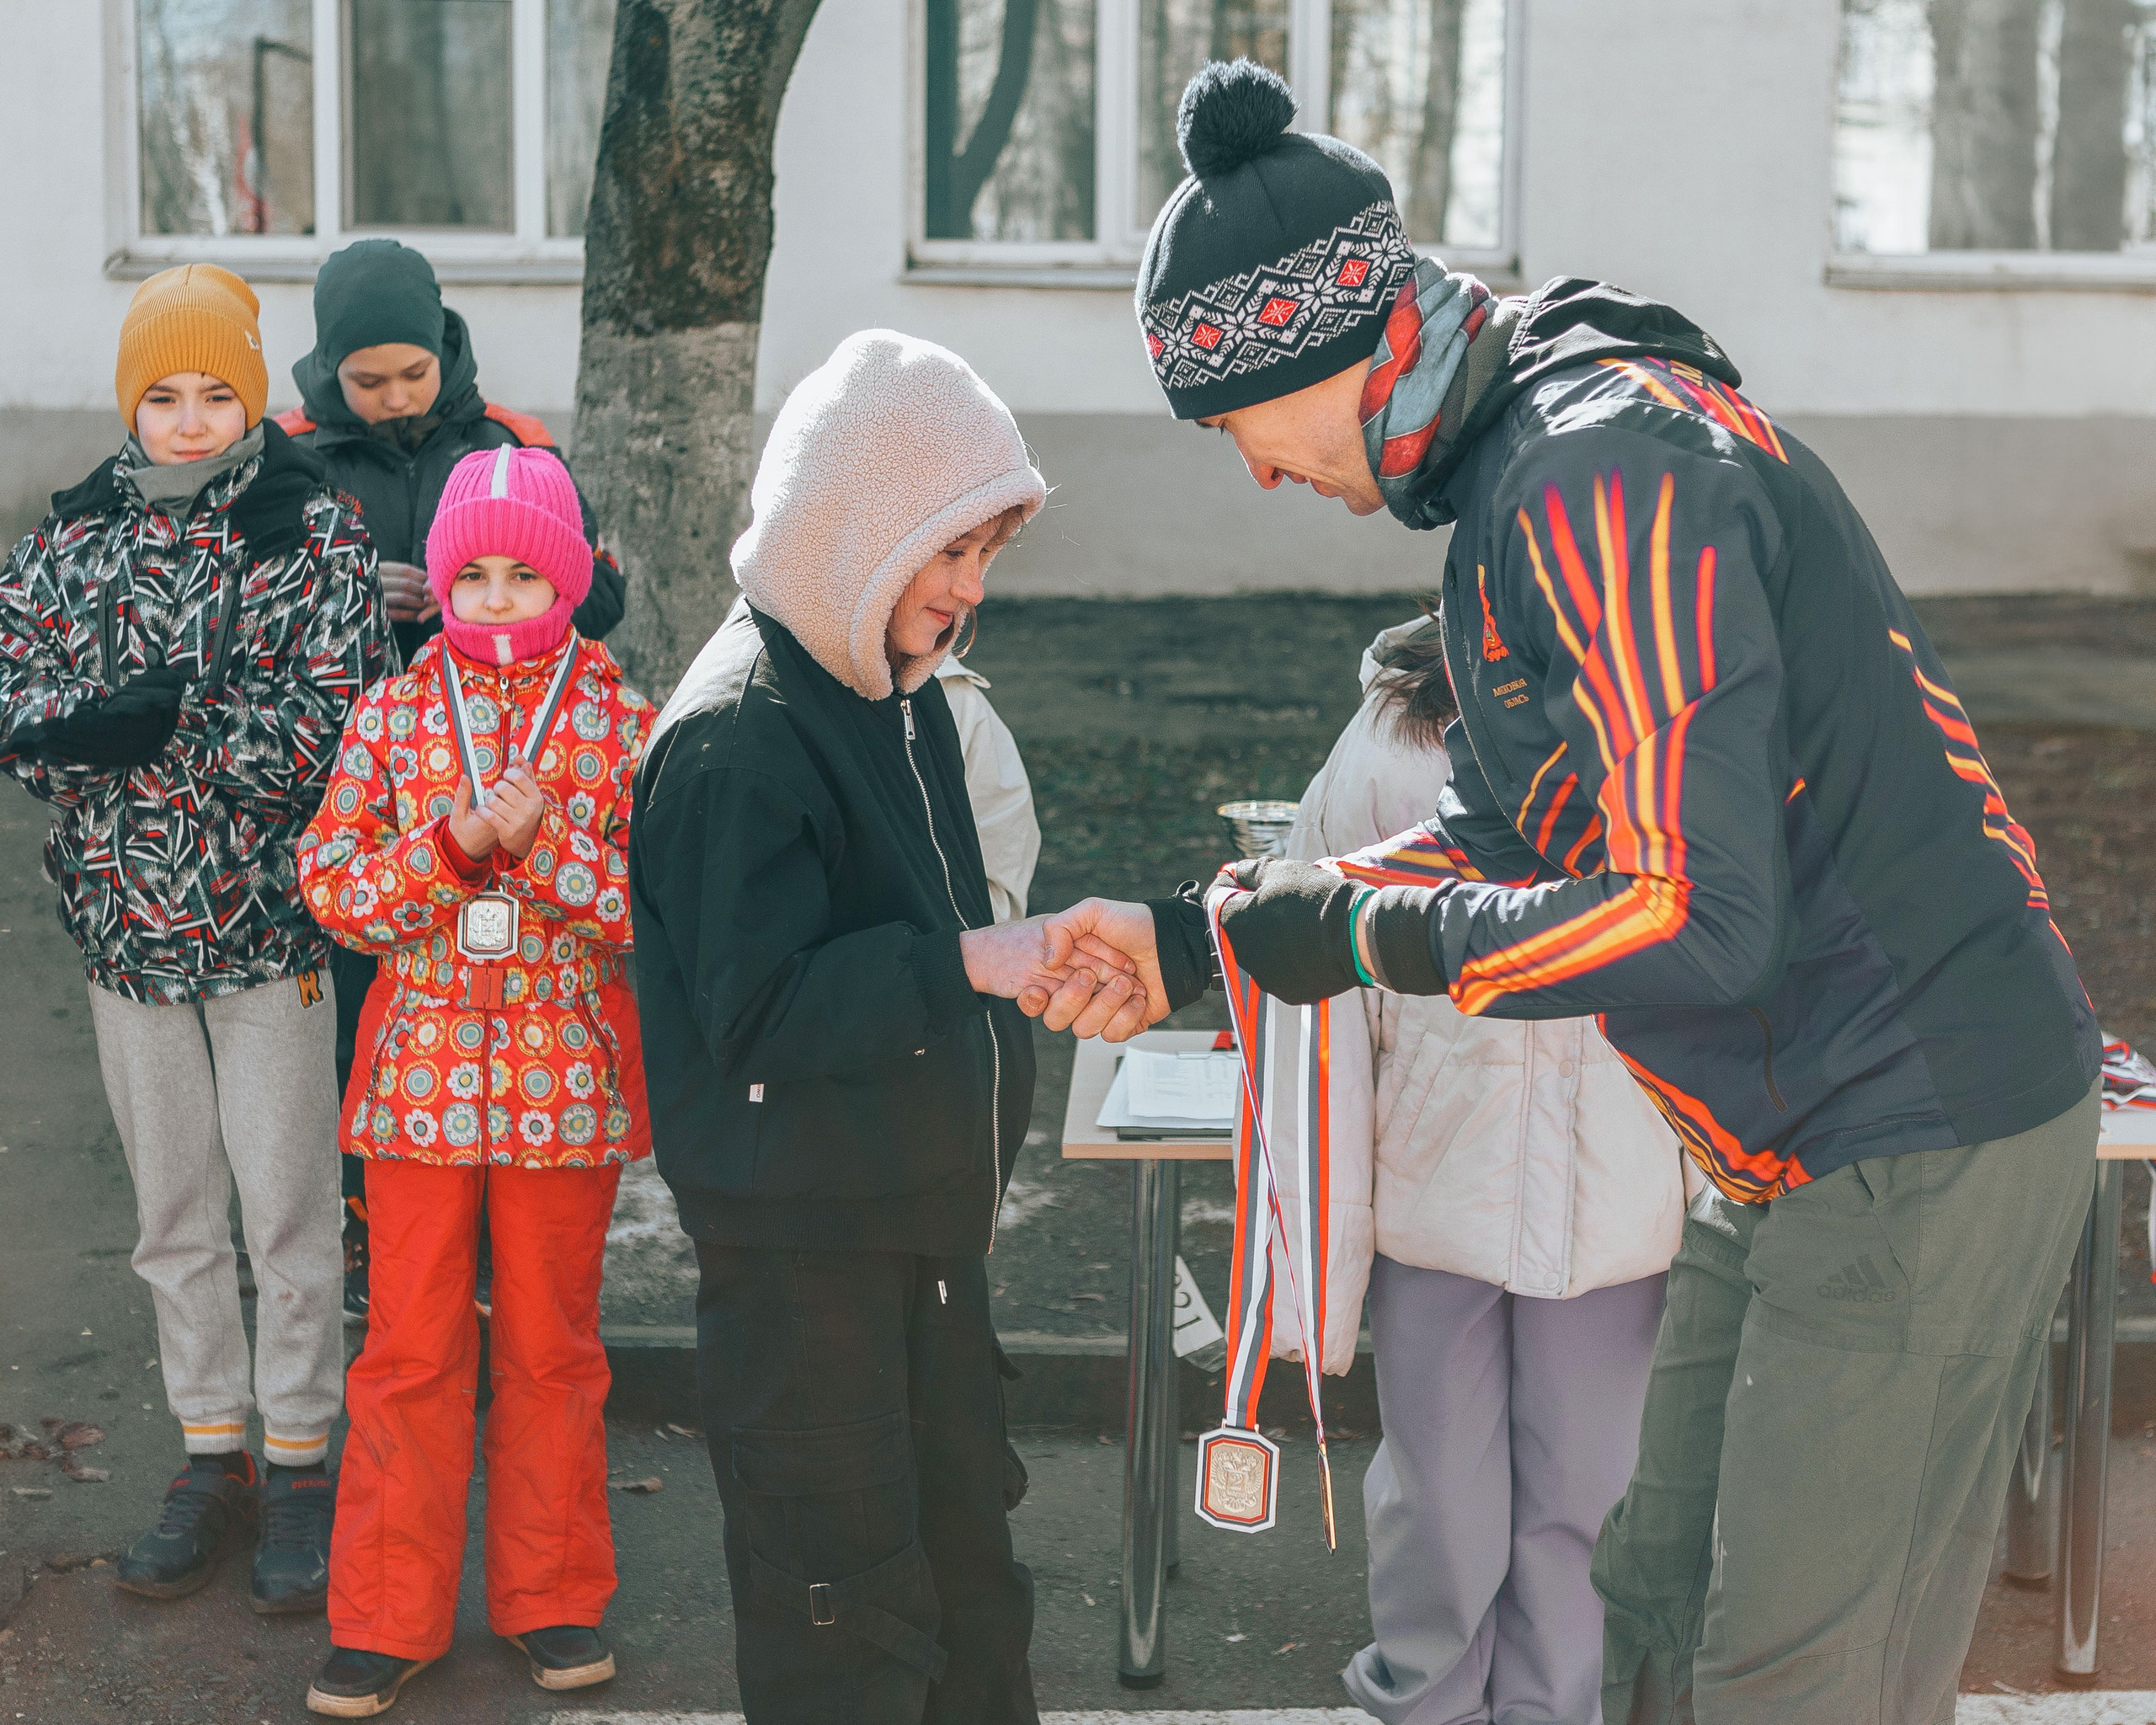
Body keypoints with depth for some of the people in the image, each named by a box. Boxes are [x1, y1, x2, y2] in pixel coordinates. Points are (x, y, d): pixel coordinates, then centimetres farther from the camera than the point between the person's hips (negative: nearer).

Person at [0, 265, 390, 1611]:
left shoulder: (314, 530, -4)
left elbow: (322, 719, -15)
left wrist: (150, 723, -20)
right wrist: (109, 721, -21)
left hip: (267, 916, -4)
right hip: (126, 920, 4)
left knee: (289, 1209, 2)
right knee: (173, 1211, 13)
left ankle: (300, 1464, 16)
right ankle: (213, 1458, 26)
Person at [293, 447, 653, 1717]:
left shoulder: (621, 719, -1)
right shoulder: (394, 714, 3)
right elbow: (329, 885, -2)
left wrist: (542, 841, -19)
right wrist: (448, 844, -17)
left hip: (568, 1071, -1)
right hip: (421, 1064, 1)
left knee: (552, 1346, 10)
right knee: (410, 1347, 5)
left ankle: (554, 1597, 25)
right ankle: (388, 1618, 17)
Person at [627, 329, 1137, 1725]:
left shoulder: (902, 695, 11)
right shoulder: (735, 739, -19)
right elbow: (757, 1012, -25)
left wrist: (1048, 968, 9)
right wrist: (968, 966, -27)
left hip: (924, 1215, 9)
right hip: (798, 1240, -9)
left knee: (967, 1560, 18)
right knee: (847, 1612, 1)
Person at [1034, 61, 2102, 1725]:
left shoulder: (1607, 475, -24)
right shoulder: (1515, 470, 10)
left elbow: (1693, 919, -29)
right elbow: (1496, 834, 17)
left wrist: (1356, 934, -17)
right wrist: (1192, 940, 9)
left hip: (1922, 1139, -10)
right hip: (1801, 1138, 10)